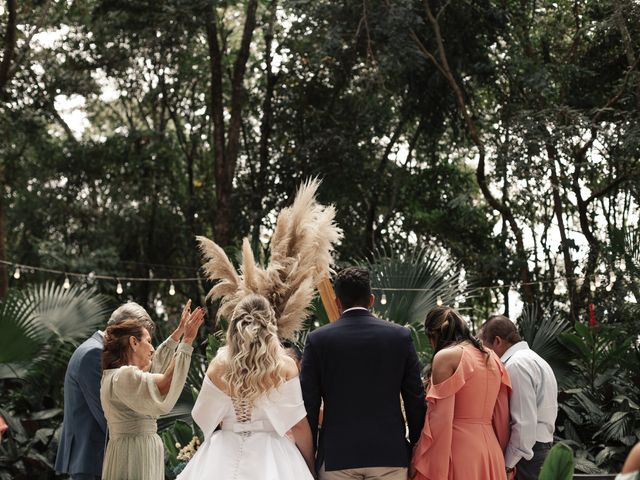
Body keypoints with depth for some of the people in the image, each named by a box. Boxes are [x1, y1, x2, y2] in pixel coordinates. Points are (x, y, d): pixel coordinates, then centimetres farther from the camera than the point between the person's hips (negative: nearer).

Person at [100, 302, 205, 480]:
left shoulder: (115, 375, 15)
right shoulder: (124, 375, -16)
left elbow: (156, 363, 29)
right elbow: (166, 383, -28)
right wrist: (187, 341, -24)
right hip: (134, 454, -11)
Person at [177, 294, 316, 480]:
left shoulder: (219, 365, -5)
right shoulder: (285, 366, -10)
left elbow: (203, 418, 3)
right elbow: (298, 424, -8)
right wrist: (310, 465, 4)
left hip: (225, 456, 2)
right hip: (270, 457, -2)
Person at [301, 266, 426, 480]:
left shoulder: (317, 339, 0)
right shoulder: (401, 336, 2)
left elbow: (308, 405, 0)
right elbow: (416, 400, 3)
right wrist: (416, 449, 12)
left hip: (336, 456, -1)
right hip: (390, 454, 1)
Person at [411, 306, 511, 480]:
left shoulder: (445, 357, -7)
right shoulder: (492, 358, 14)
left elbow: (439, 419, -13)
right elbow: (502, 418, 15)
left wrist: (419, 465, -8)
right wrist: (499, 456, 22)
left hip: (458, 450, -7)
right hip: (490, 449, 7)